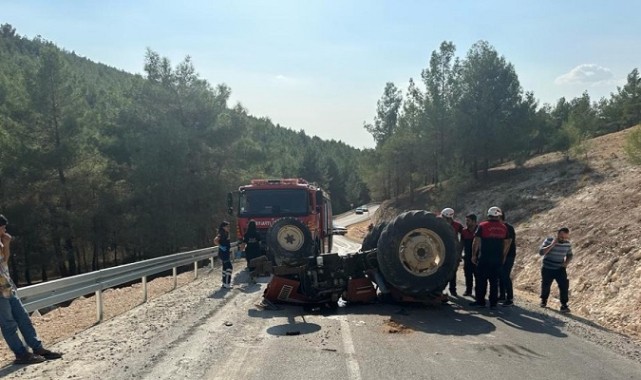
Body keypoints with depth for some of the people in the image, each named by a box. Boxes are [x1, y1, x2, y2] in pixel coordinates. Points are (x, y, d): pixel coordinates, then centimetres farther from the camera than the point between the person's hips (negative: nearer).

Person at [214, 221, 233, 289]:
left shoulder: (226, 234, 13)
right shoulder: (221, 234, -16)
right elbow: (215, 240, -30)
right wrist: (221, 247, -24)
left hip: (227, 254, 10)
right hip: (223, 254, -10)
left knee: (225, 268, 13)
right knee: (229, 267, -10)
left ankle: (225, 283, 20)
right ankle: (226, 284, -8)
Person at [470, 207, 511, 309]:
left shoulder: (482, 226, -5)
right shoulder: (504, 227, 8)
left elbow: (476, 241, -7)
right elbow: (507, 243, 12)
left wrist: (474, 255, 0)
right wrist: (503, 256, 20)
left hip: (484, 258, -3)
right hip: (498, 258, 4)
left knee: (481, 280, 5)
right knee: (494, 281, 10)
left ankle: (480, 301, 8)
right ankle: (493, 303, 11)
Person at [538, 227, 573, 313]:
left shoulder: (568, 244, -5)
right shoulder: (549, 241, -15)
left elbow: (569, 255, 11)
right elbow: (541, 252, -24)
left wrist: (566, 262, -9)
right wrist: (552, 245, -31)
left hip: (560, 269, 2)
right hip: (547, 268, -2)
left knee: (564, 285, -12)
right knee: (545, 285, 12)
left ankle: (564, 305, -2)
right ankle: (544, 300, 37)